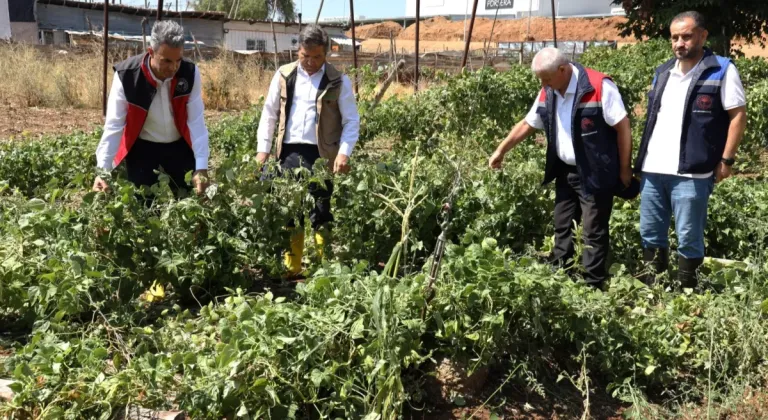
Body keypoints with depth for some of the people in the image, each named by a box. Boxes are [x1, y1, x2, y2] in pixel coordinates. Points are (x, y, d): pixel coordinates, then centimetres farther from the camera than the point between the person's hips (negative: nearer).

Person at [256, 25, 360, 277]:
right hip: (289, 152, 3)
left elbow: (351, 121, 0)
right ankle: (291, 269, 19)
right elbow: (269, 114, 12)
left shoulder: (338, 82, 0)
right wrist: (263, 149, 5)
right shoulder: (284, 76, 7)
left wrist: (344, 152, -13)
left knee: (320, 213, 0)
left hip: (321, 154, -3)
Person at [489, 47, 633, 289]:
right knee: (562, 228, 15)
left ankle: (593, 287, 10)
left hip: (596, 174, -7)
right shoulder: (548, 93, 3)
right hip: (565, 172, 7)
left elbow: (623, 127, -15)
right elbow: (527, 125, 16)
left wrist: (625, 170, -13)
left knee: (594, 233, 1)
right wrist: (501, 151, 18)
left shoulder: (599, 87, -18)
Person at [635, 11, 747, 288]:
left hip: (691, 173, -6)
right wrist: (643, 157, 15)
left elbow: (738, 115, -5)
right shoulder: (663, 72, 14)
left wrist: (726, 160, -9)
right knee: (650, 234, 12)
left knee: (688, 239, 1)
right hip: (653, 170, 6)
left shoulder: (722, 70, -3)